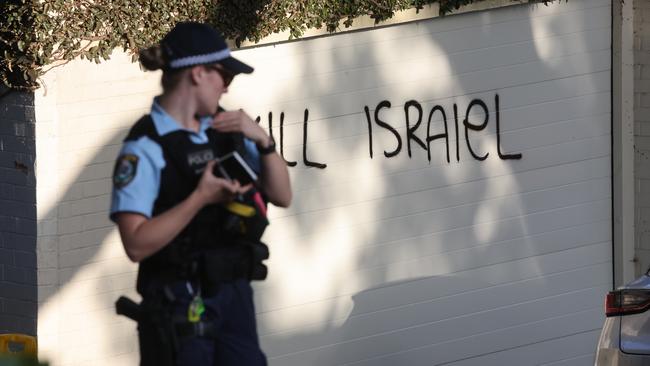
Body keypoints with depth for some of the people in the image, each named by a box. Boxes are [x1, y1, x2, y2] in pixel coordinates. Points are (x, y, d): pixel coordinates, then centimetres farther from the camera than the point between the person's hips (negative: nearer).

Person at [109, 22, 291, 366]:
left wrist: (262, 140, -7)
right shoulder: (147, 146, -12)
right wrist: (201, 197, -24)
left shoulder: (225, 129, 7)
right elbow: (136, 244, -18)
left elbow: (282, 195, 8)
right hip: (179, 307, -6)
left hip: (235, 296, 6)